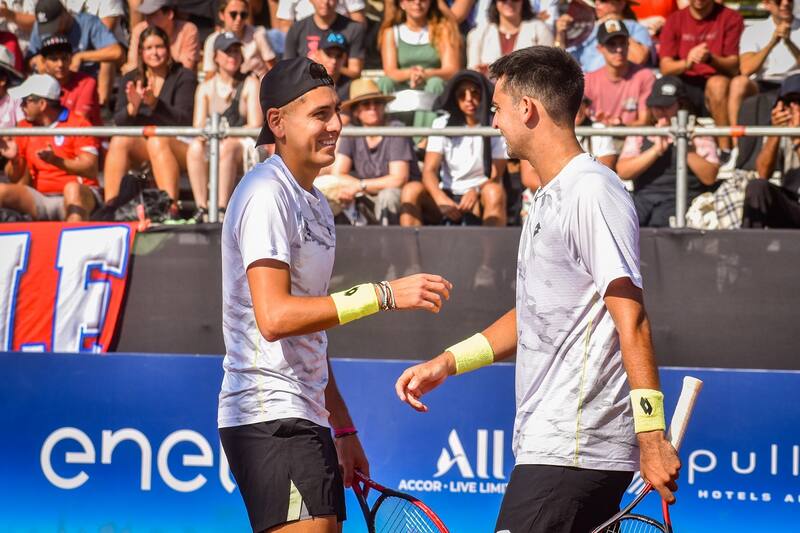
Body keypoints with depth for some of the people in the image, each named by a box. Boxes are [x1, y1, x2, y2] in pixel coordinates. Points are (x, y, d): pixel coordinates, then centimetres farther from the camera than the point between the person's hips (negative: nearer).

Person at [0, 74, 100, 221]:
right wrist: (14, 160, -9)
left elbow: (91, 169, -14)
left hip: (77, 197, -5)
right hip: (41, 200, 5)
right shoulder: (24, 128, 12)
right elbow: (15, 178, 14)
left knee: (72, 188, -39)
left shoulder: (77, 124, -4)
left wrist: (56, 161, -27)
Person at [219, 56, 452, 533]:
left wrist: (343, 428, 24)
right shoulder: (267, 194, -11)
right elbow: (274, 317, -23)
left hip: (304, 420, 10)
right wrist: (384, 294, -25)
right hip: (271, 419, -10)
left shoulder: (315, 203, 19)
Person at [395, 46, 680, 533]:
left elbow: (631, 319, -18)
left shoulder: (592, 192, -12)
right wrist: (448, 362, 21)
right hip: (548, 445, 10)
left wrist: (652, 438, -22)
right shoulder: (550, 199, 19)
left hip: (572, 453, -10)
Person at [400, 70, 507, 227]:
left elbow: (495, 177, -6)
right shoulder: (442, 124, 6)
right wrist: (441, 199, -28)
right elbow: (429, 170, -6)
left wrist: (476, 191, -30)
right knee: (411, 190, -26)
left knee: (494, 192, -36)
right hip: (447, 196, 2)